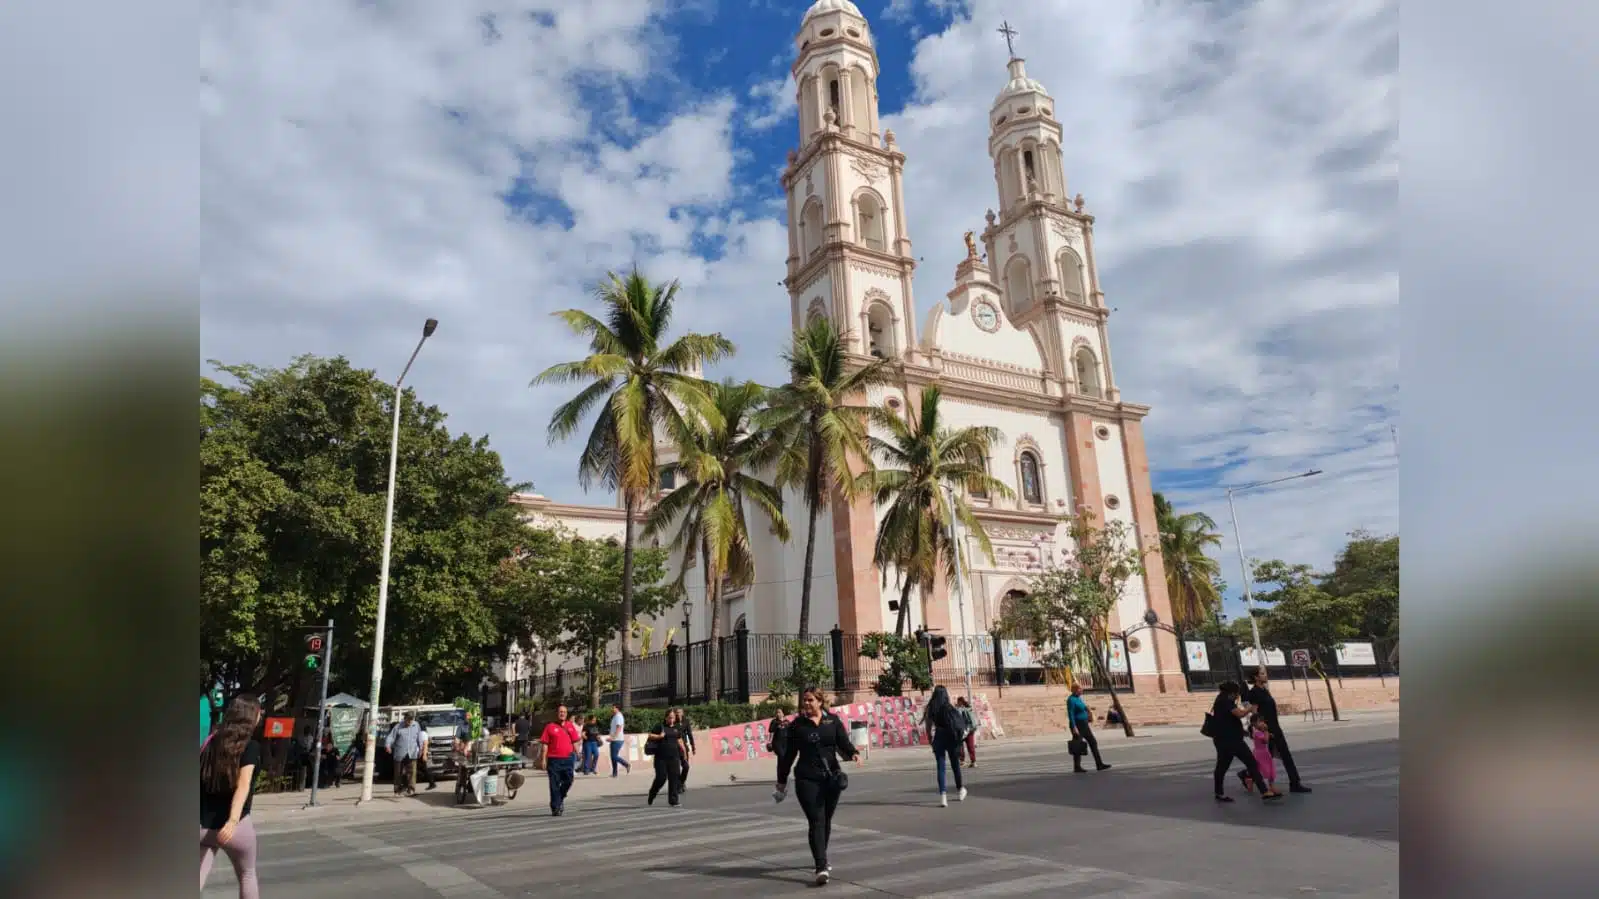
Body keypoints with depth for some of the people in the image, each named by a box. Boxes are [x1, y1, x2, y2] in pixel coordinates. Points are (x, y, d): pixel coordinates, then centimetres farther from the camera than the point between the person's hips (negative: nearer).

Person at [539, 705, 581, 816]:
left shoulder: (570, 726, 10)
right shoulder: (550, 727, 0)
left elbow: (574, 741, 13)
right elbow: (545, 744, -1)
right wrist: (544, 759, -7)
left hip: (567, 759, 3)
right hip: (554, 760, -3)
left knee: (568, 781, 3)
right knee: (554, 785, 1)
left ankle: (560, 799, 30)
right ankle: (555, 808, 9)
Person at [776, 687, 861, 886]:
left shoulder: (833, 720, 5)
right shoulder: (797, 725, 2)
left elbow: (843, 742, -1)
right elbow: (789, 754, 6)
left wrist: (853, 754, -23)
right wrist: (782, 781, 11)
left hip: (831, 777, 2)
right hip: (807, 780, -2)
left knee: (826, 821, 13)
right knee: (816, 821, -10)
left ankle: (821, 859, 33)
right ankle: (821, 867, -13)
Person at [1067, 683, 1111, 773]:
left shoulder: (1079, 698, 14)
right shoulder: (1071, 700, -16)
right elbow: (1070, 714, -21)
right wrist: (1074, 728, -25)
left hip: (1084, 725, 10)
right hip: (1077, 725, -10)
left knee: (1093, 743, 6)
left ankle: (1099, 765, 8)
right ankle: (1077, 767, 7)